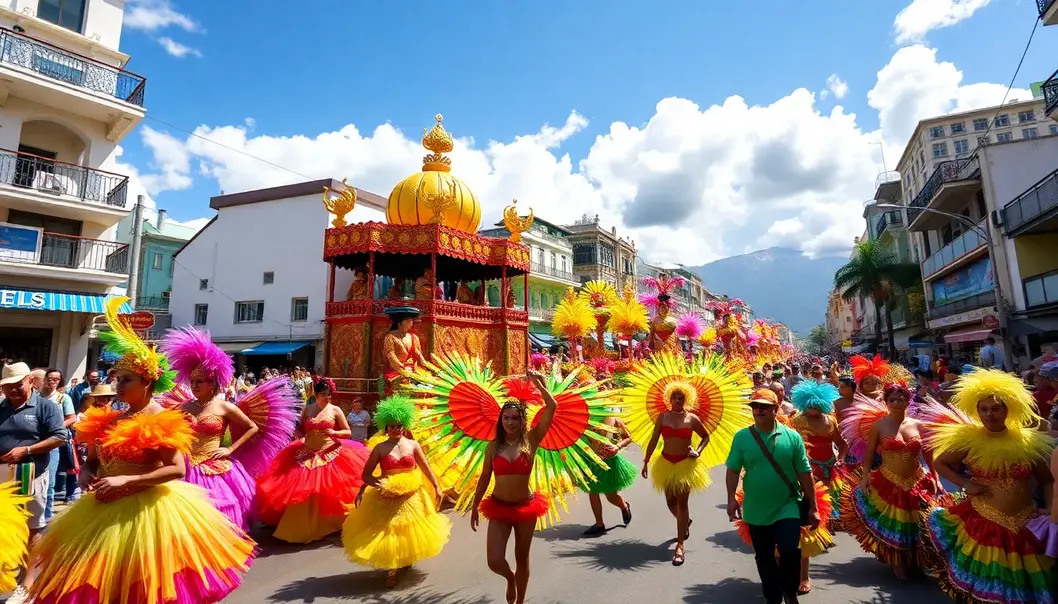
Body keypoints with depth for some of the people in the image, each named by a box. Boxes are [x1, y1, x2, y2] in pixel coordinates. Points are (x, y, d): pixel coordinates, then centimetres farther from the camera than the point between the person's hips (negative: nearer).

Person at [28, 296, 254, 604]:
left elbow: (177, 469, -19)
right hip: (107, 511, 7)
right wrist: (85, 475, -7)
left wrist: (126, 481, -24)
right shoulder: (108, 420, 7)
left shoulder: (161, 420, -13)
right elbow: (91, 462, 15)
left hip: (148, 510, -7)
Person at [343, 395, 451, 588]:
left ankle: (406, 560, 42)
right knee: (387, 532, 1)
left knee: (410, 532, 14)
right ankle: (391, 569, 20)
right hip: (386, 498, -2)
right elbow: (366, 475, -4)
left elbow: (426, 469, 5)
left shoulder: (413, 445, -1)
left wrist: (436, 487, 3)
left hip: (411, 497, 2)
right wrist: (379, 483, -21)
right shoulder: (380, 448, -5)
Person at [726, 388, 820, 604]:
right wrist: (732, 498, -11)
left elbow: (804, 473, -1)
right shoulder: (742, 436, -6)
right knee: (764, 559, 14)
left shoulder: (792, 437, -6)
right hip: (756, 510, 1)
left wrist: (813, 507, 1)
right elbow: (733, 469, -2)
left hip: (787, 507, -1)